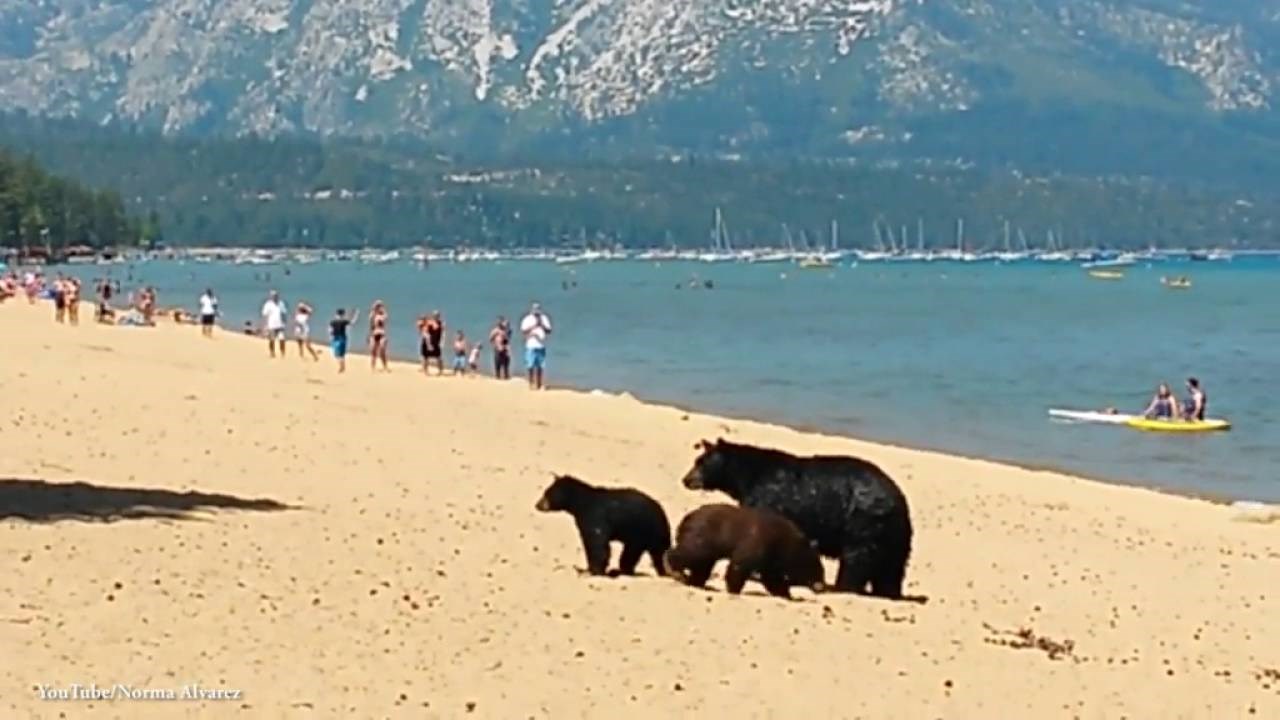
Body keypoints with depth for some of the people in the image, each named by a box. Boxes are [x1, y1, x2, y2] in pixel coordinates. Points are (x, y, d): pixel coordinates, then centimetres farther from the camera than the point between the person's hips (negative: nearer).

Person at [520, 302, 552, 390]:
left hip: (541, 346, 3)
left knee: (540, 366, 1)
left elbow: (549, 331, 6)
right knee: (531, 366, -7)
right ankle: (531, 383, 0)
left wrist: (542, 326, -11)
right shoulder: (528, 319, -1)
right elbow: (523, 331, -10)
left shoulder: (544, 319, 9)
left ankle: (539, 384, 7)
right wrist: (533, 326, -20)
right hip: (531, 346, -3)